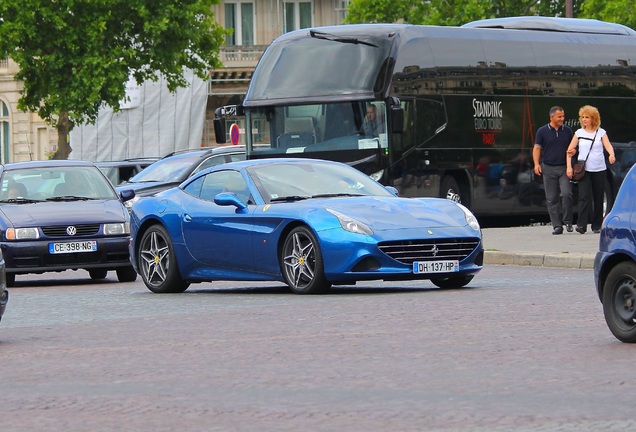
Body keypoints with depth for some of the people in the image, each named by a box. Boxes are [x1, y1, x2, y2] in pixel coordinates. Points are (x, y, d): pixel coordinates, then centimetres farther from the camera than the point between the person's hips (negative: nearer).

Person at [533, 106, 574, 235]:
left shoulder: (567, 131, 9)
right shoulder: (542, 131, 4)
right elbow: (537, 148, 3)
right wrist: (536, 164, -10)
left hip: (564, 167, 0)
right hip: (548, 168, 0)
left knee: (566, 194, -15)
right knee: (551, 199, 0)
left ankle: (567, 221, -1)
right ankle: (557, 226, 4)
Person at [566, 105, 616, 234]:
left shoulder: (601, 132, 5)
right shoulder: (579, 133, 7)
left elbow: (608, 146, -8)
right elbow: (570, 150, 8)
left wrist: (611, 155, -30)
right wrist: (569, 166, -1)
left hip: (599, 169, 1)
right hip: (583, 169, -1)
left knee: (598, 198, 5)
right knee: (584, 197, -15)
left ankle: (597, 225, 15)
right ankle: (581, 225, -20)